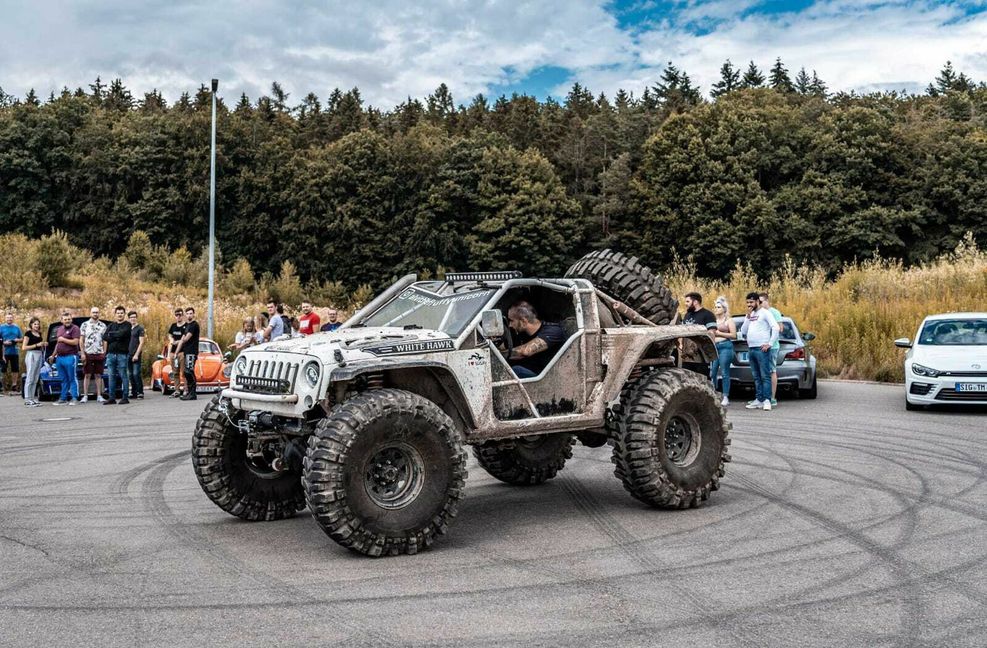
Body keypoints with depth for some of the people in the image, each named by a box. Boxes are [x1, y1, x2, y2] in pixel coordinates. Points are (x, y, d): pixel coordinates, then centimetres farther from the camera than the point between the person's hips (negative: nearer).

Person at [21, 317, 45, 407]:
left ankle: (32, 398, 13)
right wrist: (37, 345, -15)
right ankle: (27, 399, -7)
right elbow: (24, 347, -11)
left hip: (39, 355, 7)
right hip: (31, 355, -7)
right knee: (30, 378, -7)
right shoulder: (28, 333, -5)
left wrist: (44, 344, 8)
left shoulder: (39, 334, 16)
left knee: (35, 379, 8)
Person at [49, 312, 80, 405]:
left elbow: (75, 342, -15)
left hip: (71, 357, -7)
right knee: (64, 380, 10)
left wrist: (63, 339, -10)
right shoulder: (58, 329, 20)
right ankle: (63, 398, 13)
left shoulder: (75, 328, -4)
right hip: (59, 357, 7)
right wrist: (53, 355, 24)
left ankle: (74, 398, -3)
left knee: (72, 378, -5)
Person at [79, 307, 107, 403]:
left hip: (99, 354, 2)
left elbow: (104, 341, 11)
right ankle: (85, 396, 2)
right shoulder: (84, 325, 5)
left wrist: (104, 353, 2)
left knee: (99, 375, 4)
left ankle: (99, 396, 6)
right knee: (87, 375, 0)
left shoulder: (103, 326, 11)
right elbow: (81, 340, 3)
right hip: (88, 353, -2)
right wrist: (82, 353, -5)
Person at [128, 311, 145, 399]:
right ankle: (133, 392, 12)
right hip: (128, 355, 6)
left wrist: (136, 354, -16)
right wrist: (126, 353, 11)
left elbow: (141, 342, -9)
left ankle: (140, 392, -8)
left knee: (136, 374, -11)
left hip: (136, 355, -6)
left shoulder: (140, 328, -2)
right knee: (131, 374, 7)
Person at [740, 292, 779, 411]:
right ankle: (759, 400, 12)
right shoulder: (750, 315, 20)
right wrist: (748, 317, 4)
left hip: (761, 349, -8)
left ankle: (767, 400, -11)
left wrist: (769, 343, -14)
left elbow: (775, 327, -11)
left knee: (765, 376, -8)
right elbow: (743, 332, 13)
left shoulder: (765, 312, -2)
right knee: (756, 377, 9)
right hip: (751, 349, 8)